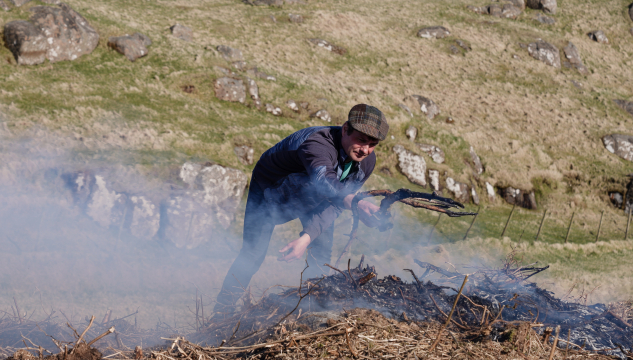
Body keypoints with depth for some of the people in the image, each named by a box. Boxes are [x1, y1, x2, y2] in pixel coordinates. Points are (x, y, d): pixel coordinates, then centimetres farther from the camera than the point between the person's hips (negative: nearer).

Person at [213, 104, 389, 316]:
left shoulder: (366, 162, -23)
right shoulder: (317, 144, -44)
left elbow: (334, 204, -22)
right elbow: (326, 183, -64)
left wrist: (306, 238, -35)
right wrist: (356, 203, -81)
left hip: (310, 198, 6)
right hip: (269, 188, -6)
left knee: (321, 258, -6)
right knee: (252, 255, -8)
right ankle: (220, 316, 3)